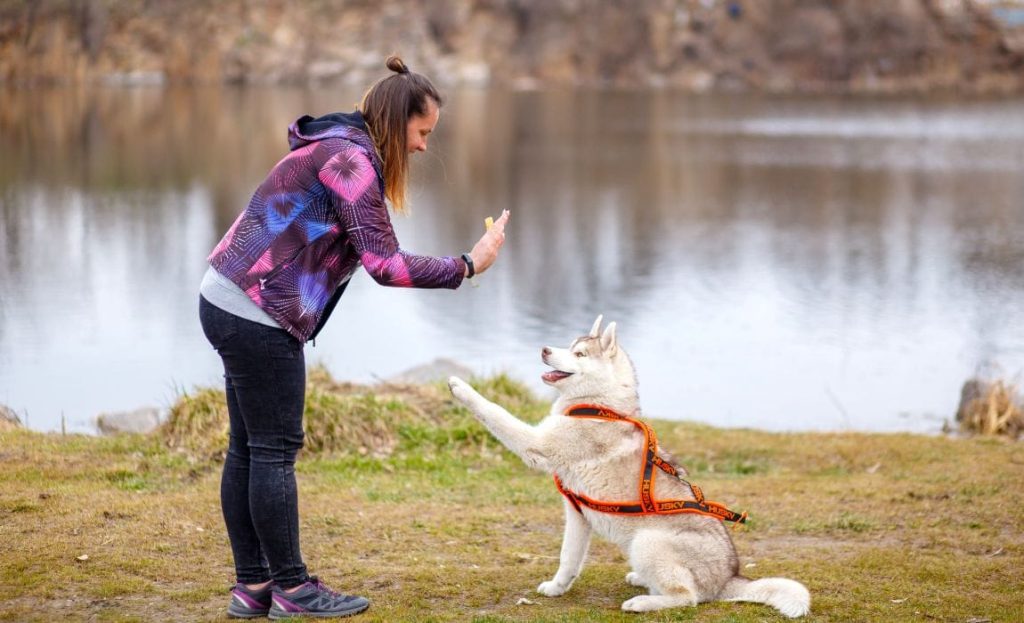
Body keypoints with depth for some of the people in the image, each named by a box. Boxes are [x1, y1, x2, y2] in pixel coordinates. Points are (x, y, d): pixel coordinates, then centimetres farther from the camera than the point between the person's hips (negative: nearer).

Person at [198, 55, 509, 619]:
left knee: (247, 449, 12)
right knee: (275, 450, -2)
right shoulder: (351, 159, -16)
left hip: (227, 302, 10)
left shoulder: (339, 150, 16)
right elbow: (384, 264, -20)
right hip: (257, 316, -10)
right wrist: (466, 266, -14)